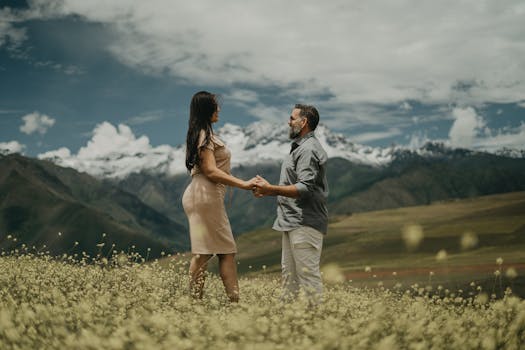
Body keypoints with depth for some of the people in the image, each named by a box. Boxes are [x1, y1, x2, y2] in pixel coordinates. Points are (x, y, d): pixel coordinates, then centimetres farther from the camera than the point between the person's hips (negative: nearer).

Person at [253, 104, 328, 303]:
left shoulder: (309, 150, -14)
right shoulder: (300, 148, 20)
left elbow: (304, 188, -24)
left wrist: (271, 189, -24)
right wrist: (268, 191, 14)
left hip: (305, 224, -11)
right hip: (293, 221, 11)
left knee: (307, 272, -9)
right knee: (289, 272, 13)